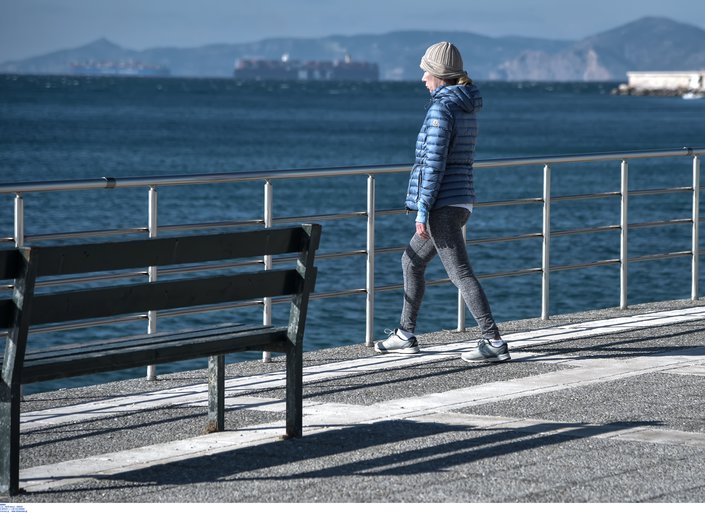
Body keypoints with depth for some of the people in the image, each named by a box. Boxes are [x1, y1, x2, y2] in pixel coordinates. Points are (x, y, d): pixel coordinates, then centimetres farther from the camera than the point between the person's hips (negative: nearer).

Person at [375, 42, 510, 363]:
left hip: (443, 204, -10)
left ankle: (494, 343, -11)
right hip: (461, 201, 10)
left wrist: (422, 211, -17)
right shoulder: (468, 108, 12)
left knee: (461, 274, -9)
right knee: (412, 262, 21)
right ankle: (405, 336, 28)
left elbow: (434, 162, -20)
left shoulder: (441, 108, -16)